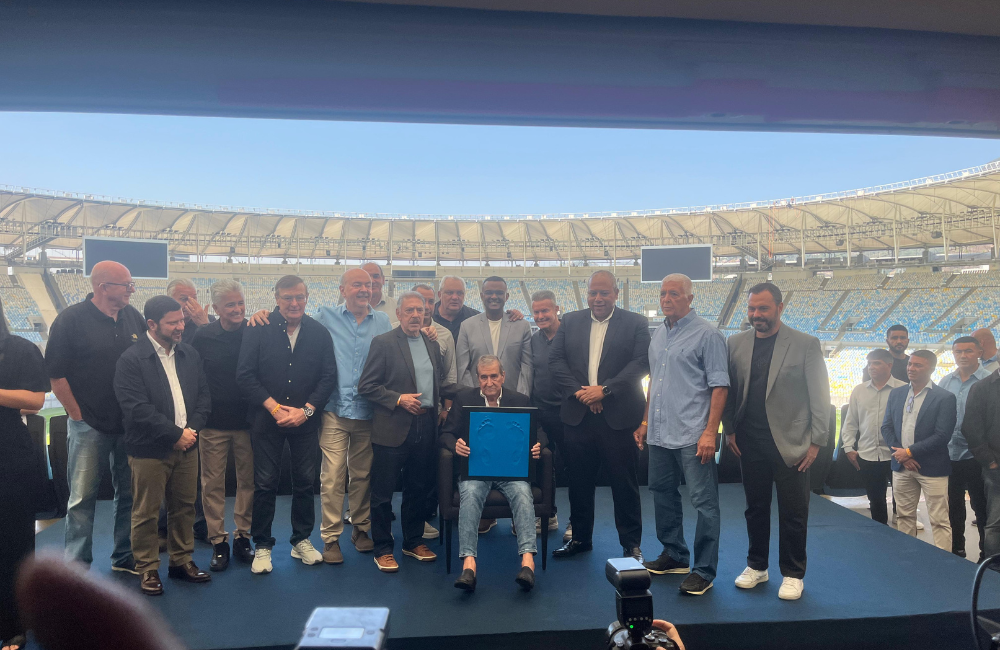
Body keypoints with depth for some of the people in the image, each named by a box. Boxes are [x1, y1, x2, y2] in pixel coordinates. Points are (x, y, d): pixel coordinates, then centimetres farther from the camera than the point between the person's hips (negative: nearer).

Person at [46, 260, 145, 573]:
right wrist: (77, 414, -7)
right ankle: (77, 564, 16)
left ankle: (125, 557, 26)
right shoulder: (71, 319, -8)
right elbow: (55, 373, -7)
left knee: (129, 493, 12)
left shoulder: (133, 317, 5)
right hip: (90, 426, -4)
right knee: (82, 496, 3)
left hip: (130, 424, 5)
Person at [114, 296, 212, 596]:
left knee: (184, 507, 14)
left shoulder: (190, 354, 7)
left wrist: (193, 428, -6)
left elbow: (204, 394, 9)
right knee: (145, 513, 6)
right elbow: (137, 408, -17)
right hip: (149, 450, -5)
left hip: (186, 445, 5)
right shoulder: (131, 360, -11)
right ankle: (147, 569, 21)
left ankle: (182, 560, 29)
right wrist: (175, 434, -16)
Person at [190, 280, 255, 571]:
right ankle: (218, 541, 20)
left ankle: (243, 536, 25)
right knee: (213, 483, 6)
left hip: (248, 422, 1)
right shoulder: (202, 336, -3)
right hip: (214, 424, 0)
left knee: (248, 481, 9)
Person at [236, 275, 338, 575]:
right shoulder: (258, 330, -4)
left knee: (305, 482, 9)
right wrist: (274, 407, -13)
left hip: (305, 420, 2)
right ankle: (262, 546, 18)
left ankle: (301, 540, 25)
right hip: (266, 419, -2)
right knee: (265, 484, 4)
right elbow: (245, 375, -6)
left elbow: (328, 376, 1)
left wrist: (306, 410, -9)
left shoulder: (319, 333, 2)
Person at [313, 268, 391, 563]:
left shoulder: (382, 321, 11)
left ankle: (361, 528, 26)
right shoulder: (326, 316, 5)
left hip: (368, 410, 2)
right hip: (336, 409, -2)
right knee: (332, 475, -4)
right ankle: (330, 536, 7)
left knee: (362, 474, 11)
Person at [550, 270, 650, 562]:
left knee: (624, 482, 4)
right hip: (578, 415, 3)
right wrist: (578, 391, -10)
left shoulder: (635, 323, 2)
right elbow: (556, 359, 4)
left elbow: (641, 362, -8)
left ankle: (631, 543, 18)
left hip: (618, 416, -3)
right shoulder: (570, 321, 11)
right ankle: (580, 538, 27)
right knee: (579, 481, 11)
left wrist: (605, 389, -16)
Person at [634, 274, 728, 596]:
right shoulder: (658, 334, 14)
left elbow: (719, 386, -10)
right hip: (659, 434, 8)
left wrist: (710, 431, -17)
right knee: (663, 495, 16)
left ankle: (704, 570, 10)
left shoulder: (707, 334, -7)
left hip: (693, 436, -7)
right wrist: (646, 421, 17)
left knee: (704, 502, -1)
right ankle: (674, 556, 32)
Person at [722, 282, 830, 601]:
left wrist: (816, 441, -7)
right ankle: (756, 566, 28)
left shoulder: (806, 344, -4)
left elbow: (819, 396, -4)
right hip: (750, 443, 3)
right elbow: (728, 391, 9)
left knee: (793, 512, 6)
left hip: (790, 443, -3)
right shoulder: (735, 344, 5)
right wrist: (730, 429, 2)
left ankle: (792, 574, 21)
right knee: (755, 507, 13)